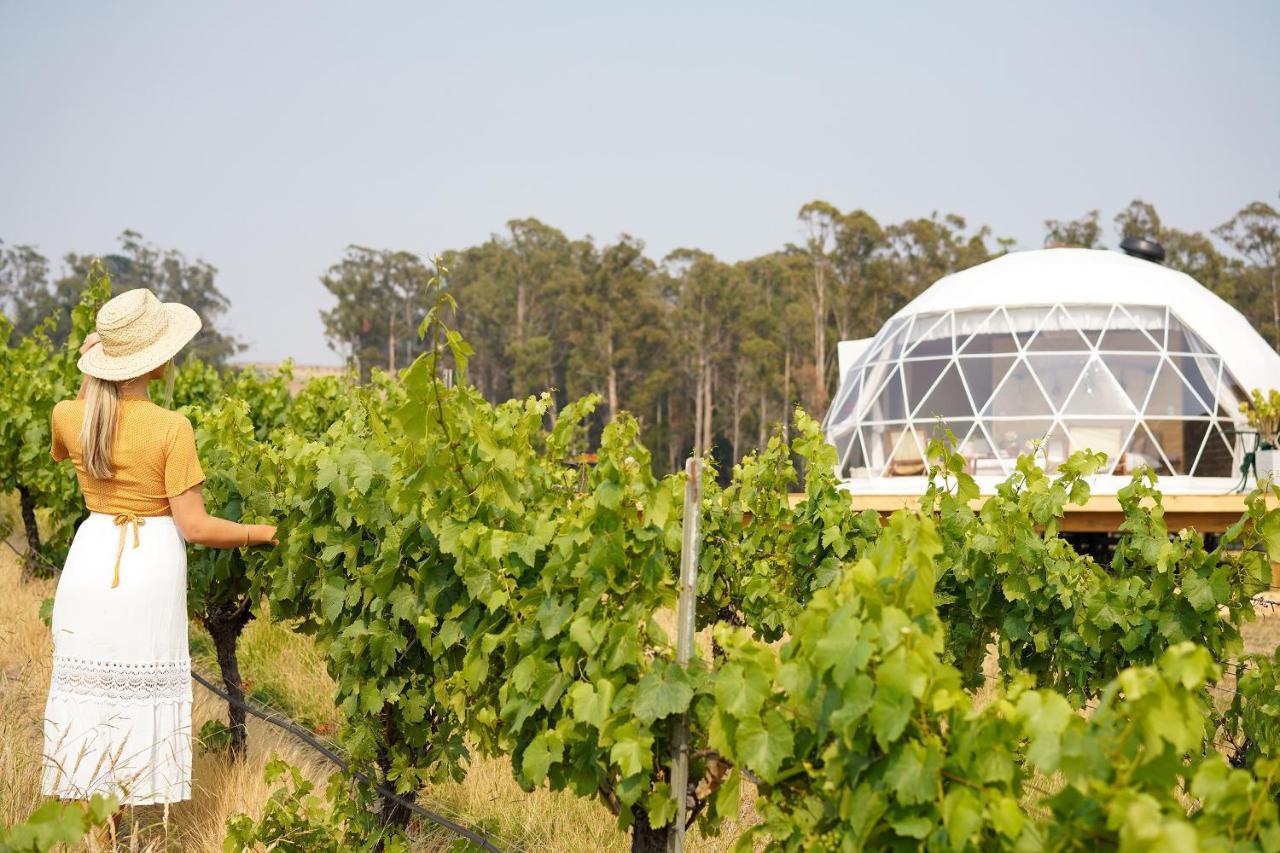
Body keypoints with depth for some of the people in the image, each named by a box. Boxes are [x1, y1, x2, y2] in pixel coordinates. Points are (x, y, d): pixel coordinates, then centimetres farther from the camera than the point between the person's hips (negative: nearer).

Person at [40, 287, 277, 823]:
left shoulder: (68, 416, -3)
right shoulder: (172, 428, -14)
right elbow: (194, 527, -13)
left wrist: (87, 381, 19)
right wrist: (264, 533, -1)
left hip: (90, 559, 4)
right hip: (150, 565, -3)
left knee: (84, 694, 11)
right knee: (137, 697, 7)